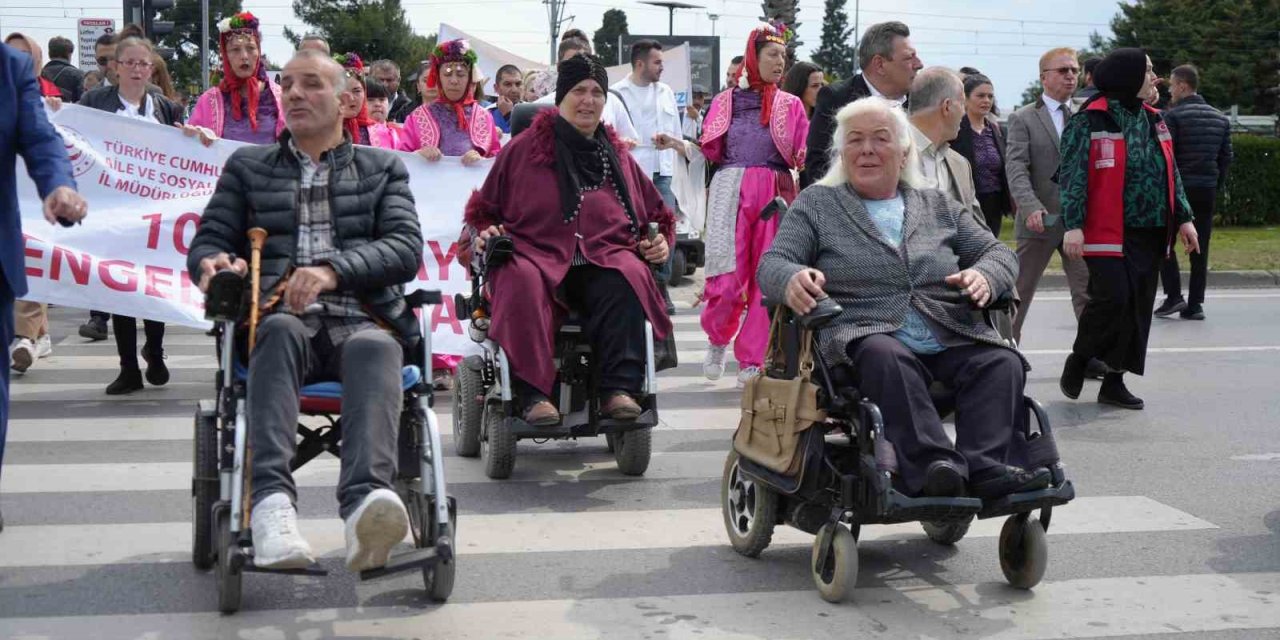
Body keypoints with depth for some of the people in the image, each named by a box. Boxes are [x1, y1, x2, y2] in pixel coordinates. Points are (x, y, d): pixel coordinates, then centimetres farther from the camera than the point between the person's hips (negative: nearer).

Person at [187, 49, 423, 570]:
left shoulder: (383, 168, 21)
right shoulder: (247, 166, 25)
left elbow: (406, 248, 5)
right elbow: (208, 241, 18)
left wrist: (334, 269, -13)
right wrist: (213, 264, -8)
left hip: (361, 319, 0)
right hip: (279, 318, 1)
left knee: (374, 347, -37)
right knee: (278, 330, -36)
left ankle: (366, 500, -60)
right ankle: (270, 500, -54)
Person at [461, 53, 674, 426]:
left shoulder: (618, 157, 23)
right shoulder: (524, 149, 14)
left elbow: (657, 214, 30)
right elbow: (483, 210, 19)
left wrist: (660, 242, 10)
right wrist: (484, 233, -2)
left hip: (605, 259, 2)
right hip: (536, 253, -2)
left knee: (628, 281, -34)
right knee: (524, 283, -38)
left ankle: (620, 388, -37)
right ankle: (533, 394, -43)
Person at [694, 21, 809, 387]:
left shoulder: (791, 105, 14)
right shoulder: (726, 101, 13)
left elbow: (803, 156, 4)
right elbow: (711, 151, 10)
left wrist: (803, 156, -15)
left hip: (776, 192, 1)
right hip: (731, 190, -1)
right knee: (727, 274, -10)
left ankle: (753, 361, 7)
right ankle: (717, 339, 18)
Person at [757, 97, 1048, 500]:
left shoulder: (939, 207, 23)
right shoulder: (816, 204, 15)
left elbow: (997, 252, 20)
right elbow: (772, 263, 5)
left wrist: (984, 276, -7)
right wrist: (792, 279, -22)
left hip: (951, 339, 4)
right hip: (866, 335, -3)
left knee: (1003, 362, -26)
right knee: (886, 357, -38)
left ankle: (983, 466, -36)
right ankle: (934, 466, -46)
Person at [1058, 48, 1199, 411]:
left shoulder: (1153, 120, 15)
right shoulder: (1090, 121, -7)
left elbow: (1171, 174, 20)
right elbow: (1073, 174, -11)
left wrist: (1183, 218, 13)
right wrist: (1074, 225, -18)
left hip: (1151, 234, 7)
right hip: (1109, 233, -7)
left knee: (1138, 306, 6)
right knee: (1113, 297, -16)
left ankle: (1114, 381, 15)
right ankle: (1078, 359, 10)